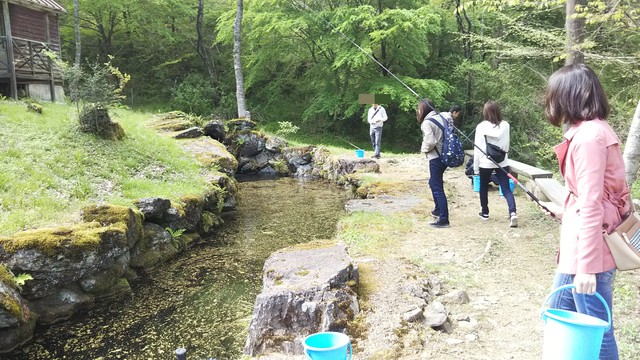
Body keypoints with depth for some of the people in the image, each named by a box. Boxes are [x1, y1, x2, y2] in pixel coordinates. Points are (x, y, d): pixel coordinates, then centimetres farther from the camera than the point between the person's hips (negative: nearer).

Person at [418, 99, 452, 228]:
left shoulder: (426, 122, -15)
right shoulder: (442, 116, 7)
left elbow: (430, 141, -23)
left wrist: (423, 149, -4)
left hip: (436, 158, -9)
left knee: (437, 187, -4)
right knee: (434, 183, 25)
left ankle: (443, 219, -3)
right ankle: (438, 210, 36)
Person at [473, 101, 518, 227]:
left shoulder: (481, 126, -10)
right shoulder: (505, 125, -1)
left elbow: (477, 148, -7)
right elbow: (507, 145, 7)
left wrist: (476, 167, 0)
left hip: (485, 163, -2)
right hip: (502, 162, 2)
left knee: (484, 187, 18)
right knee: (506, 189, 2)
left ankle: (485, 212, 28)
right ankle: (513, 213, -16)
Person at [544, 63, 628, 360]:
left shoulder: (589, 134, -18)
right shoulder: (590, 130, 12)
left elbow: (592, 204, -22)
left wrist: (587, 266, -21)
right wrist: (565, 212, 32)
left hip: (590, 250, -10)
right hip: (579, 245, 10)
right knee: (559, 313, 20)